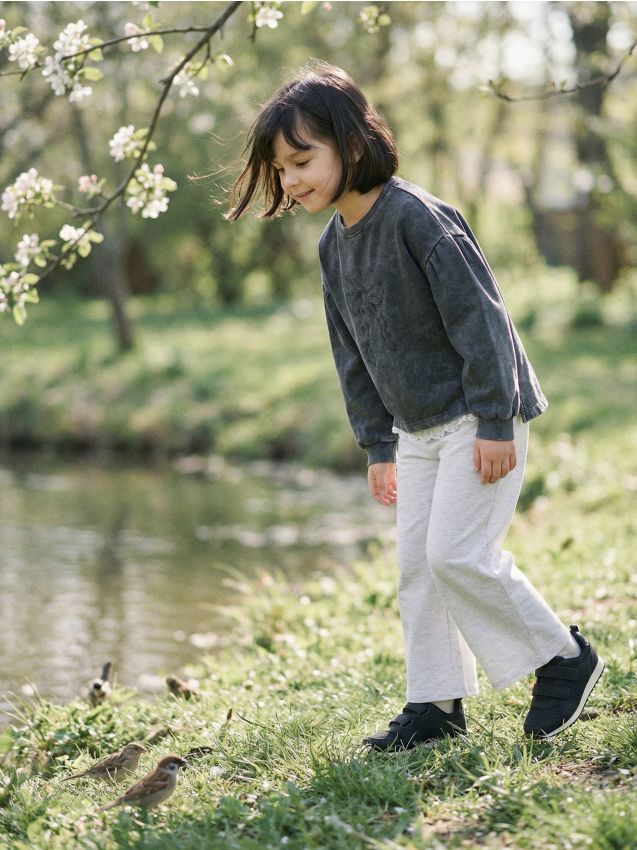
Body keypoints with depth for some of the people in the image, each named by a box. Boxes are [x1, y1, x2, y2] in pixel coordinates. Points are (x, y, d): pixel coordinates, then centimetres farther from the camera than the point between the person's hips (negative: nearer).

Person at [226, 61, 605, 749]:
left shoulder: (417, 217, -21)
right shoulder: (333, 246, 5)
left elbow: (479, 318, -21)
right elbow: (354, 355, 14)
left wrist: (496, 423, -21)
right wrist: (378, 446, 14)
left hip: (480, 418, -8)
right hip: (419, 427, 8)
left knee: (458, 553, -13)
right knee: (415, 562, 7)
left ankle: (564, 658, 5)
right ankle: (437, 704, 16)